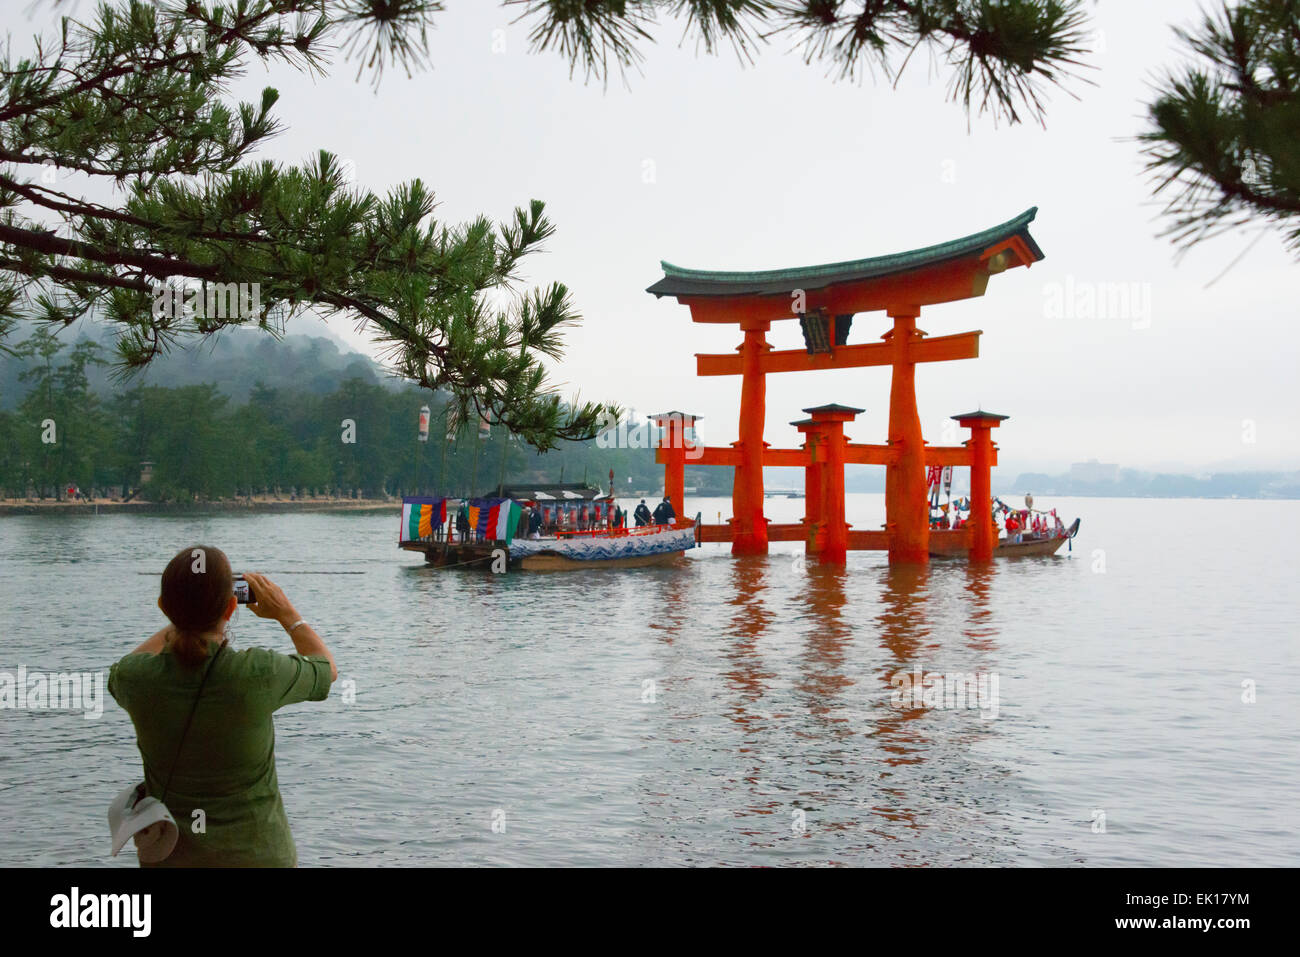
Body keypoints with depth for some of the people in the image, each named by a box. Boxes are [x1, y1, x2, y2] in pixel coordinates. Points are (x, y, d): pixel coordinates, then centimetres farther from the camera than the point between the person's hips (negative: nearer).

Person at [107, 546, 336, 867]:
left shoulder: (135, 677, -17)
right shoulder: (260, 674, -24)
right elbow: (326, 670, -1)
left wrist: (180, 620, 16)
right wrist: (287, 614, 11)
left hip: (170, 855, 2)